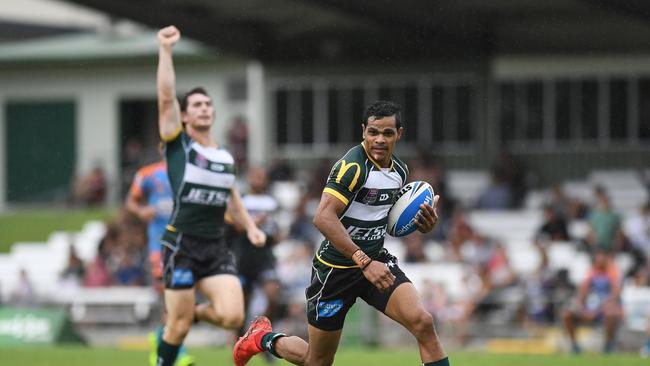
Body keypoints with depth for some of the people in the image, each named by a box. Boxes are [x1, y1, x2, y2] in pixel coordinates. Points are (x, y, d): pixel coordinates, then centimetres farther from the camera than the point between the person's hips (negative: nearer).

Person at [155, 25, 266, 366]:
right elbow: (166, 96, -11)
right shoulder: (177, 143, 0)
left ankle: (194, 312, 19)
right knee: (178, 325, -5)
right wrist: (165, 50, -14)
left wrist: (250, 226, 14)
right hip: (182, 245, -4)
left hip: (216, 248, 4)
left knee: (232, 316, -13)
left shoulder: (225, 157, 16)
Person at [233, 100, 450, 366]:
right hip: (336, 268, -6)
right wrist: (364, 262, -37)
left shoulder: (399, 171, 3)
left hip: (376, 261, 6)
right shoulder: (352, 166, -22)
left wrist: (423, 222, -3)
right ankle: (262, 338, 39)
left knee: (423, 322, -19)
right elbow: (323, 218, -32)